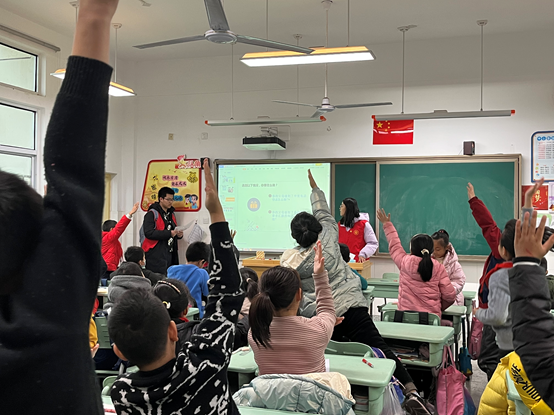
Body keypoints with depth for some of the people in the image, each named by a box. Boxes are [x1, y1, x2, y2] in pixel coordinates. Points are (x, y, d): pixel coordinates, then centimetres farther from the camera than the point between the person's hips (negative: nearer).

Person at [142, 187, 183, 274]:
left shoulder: (171, 214, 20)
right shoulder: (152, 214, -6)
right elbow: (149, 233, -19)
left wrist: (178, 234, 6)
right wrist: (168, 233, -21)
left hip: (170, 253, 7)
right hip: (156, 256, -7)